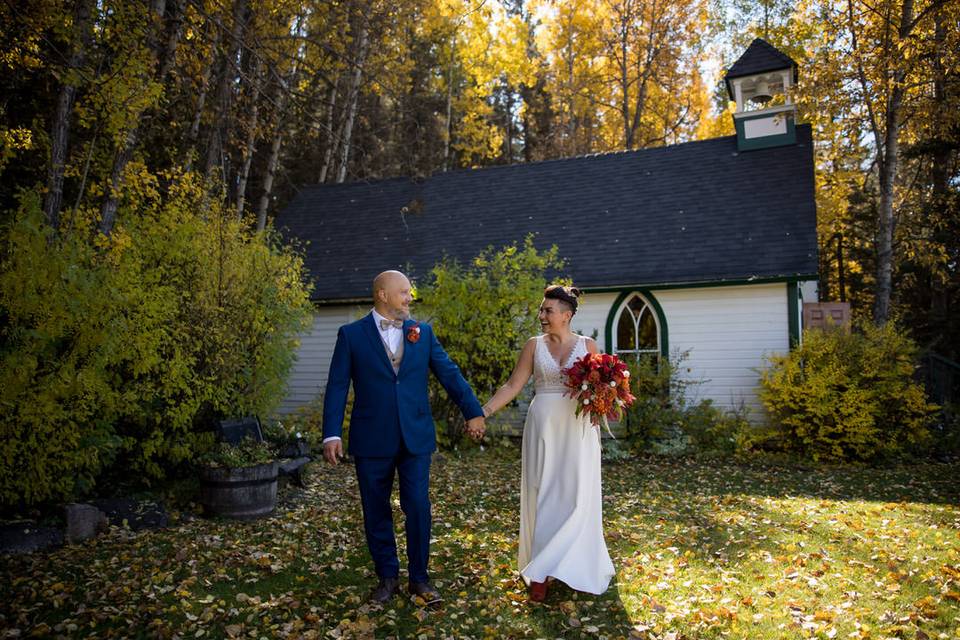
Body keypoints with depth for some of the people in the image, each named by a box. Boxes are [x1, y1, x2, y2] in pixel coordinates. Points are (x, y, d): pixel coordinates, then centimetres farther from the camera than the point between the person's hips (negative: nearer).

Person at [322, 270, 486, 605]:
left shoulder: (422, 332, 6)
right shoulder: (351, 334, -1)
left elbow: (449, 373, 6)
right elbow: (337, 386, -3)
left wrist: (473, 412, 1)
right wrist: (331, 434, -10)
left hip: (416, 437, 1)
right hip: (371, 440, -1)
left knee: (418, 508, 3)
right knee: (376, 512, 10)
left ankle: (419, 578, 22)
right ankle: (387, 577, 28)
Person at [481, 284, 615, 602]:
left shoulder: (587, 345, 3)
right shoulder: (534, 345, 3)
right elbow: (513, 386, 2)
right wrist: (484, 411, -7)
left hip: (578, 429, 0)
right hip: (544, 426, 0)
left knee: (577, 495, 1)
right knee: (543, 494, 3)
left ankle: (578, 566, 20)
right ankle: (541, 574, 11)